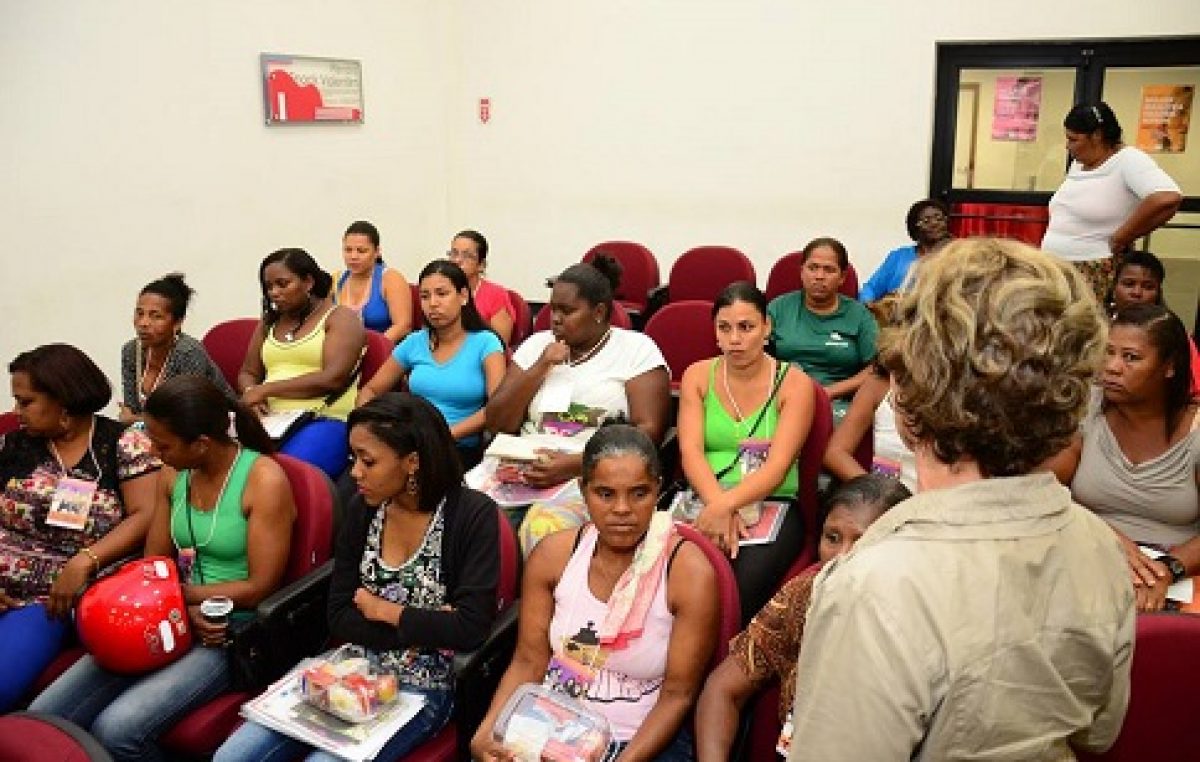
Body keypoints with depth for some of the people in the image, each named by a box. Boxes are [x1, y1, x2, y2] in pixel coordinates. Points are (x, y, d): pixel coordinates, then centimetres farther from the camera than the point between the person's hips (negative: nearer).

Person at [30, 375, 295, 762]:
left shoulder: (264, 480, -17)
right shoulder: (173, 475, 4)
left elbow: (260, 588, -17)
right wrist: (184, 611, -12)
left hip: (232, 630, -6)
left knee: (117, 729, -24)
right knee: (44, 716, -7)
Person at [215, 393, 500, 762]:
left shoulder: (472, 514, -15)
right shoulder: (362, 510, -1)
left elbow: (471, 628, -21)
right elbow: (339, 619, -3)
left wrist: (382, 611, -12)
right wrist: (423, 629, -15)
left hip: (421, 688, -4)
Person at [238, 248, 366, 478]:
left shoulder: (341, 318, 3)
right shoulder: (269, 323, 22)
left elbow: (333, 379, -10)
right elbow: (248, 374, 24)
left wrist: (266, 389, -8)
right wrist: (251, 393, -1)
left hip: (325, 420, -5)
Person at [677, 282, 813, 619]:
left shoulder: (794, 383, 2)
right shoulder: (697, 376, 9)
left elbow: (777, 465, -11)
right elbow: (691, 452, -3)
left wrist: (725, 506, -27)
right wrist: (719, 506, -22)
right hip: (707, 502, 2)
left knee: (742, 583, -30)